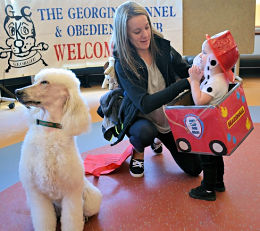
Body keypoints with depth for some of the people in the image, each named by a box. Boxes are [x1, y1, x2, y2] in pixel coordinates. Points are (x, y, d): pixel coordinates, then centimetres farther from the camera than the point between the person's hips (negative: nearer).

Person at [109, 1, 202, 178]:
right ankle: (138, 152, -1)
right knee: (144, 133, -41)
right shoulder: (123, 64, -21)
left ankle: (159, 138, 29)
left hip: (170, 115, 4)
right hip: (140, 117, -4)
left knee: (194, 169, 4)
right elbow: (145, 104, -31)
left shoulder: (161, 45, -9)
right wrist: (184, 84, -37)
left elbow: (186, 70, -1)